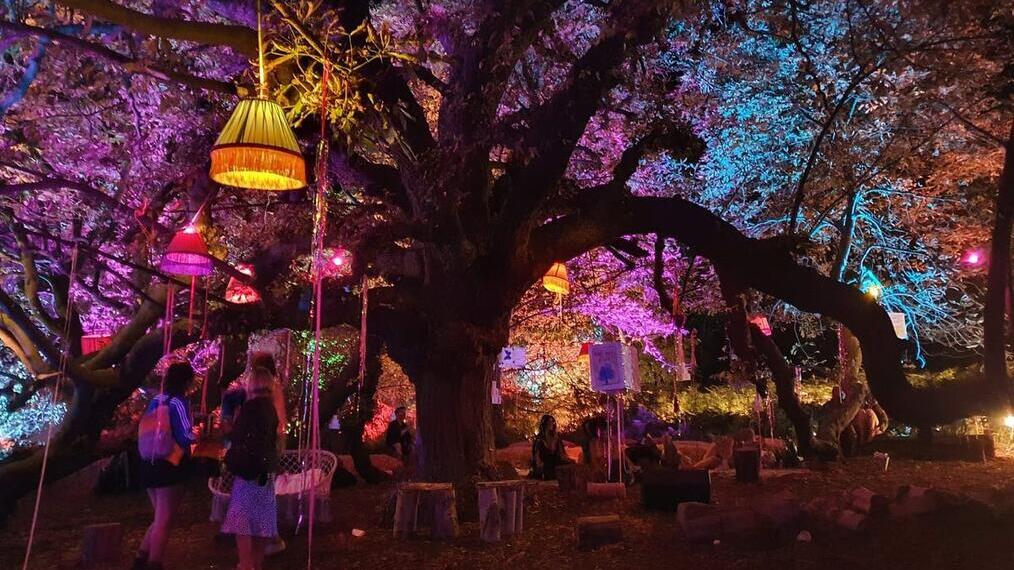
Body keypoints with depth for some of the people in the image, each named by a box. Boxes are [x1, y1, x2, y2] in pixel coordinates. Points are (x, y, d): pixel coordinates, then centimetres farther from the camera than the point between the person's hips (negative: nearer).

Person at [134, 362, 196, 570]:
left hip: (150, 466, 8)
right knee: (164, 521, 1)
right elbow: (186, 436, -20)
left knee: (160, 519, 21)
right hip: (170, 468, -8)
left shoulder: (155, 401, 10)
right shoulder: (178, 402, -13)